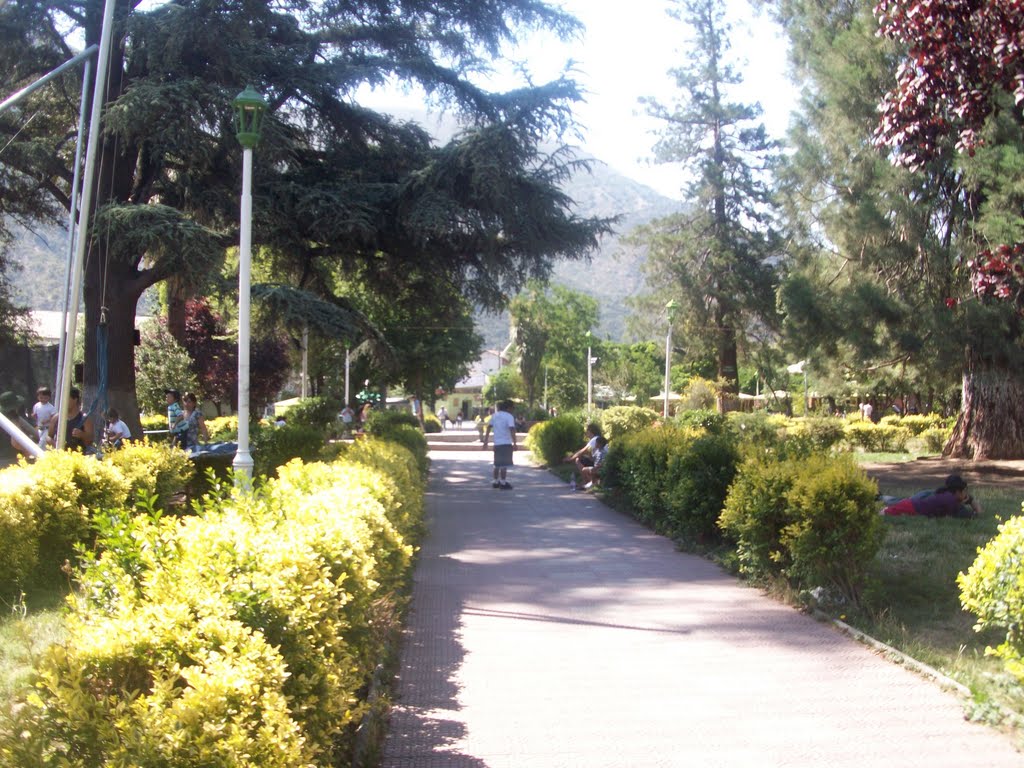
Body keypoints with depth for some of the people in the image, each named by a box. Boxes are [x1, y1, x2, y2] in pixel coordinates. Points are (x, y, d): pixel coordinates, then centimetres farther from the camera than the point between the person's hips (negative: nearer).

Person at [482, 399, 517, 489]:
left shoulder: (495, 415, 11)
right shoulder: (509, 416, -8)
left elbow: (488, 429, 10)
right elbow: (512, 430, -18)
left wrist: (485, 442, 13)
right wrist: (514, 444, -18)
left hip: (497, 443, 6)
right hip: (506, 443, -6)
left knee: (497, 464, 17)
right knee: (504, 464, -1)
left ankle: (495, 482, 22)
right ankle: (503, 483, 0)